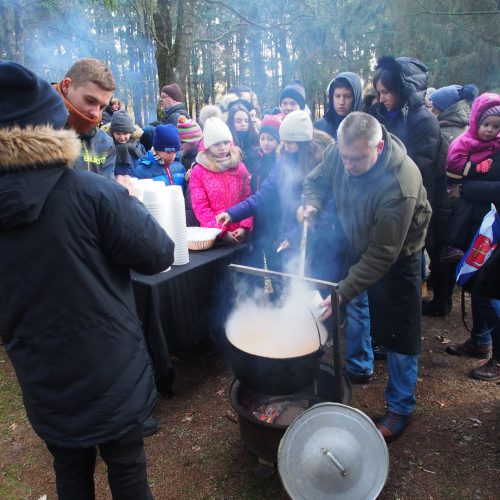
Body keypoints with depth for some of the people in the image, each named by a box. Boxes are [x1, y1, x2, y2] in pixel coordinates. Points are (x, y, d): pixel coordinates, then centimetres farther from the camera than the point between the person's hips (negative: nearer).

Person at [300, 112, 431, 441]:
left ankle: (400, 408, 21)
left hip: (398, 257, -6)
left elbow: (382, 254, -35)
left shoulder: (399, 186, -39)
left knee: (399, 334, 2)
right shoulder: (341, 152, -19)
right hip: (357, 246, 6)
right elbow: (318, 180, 0)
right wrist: (312, 203, -23)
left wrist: (344, 293, -37)